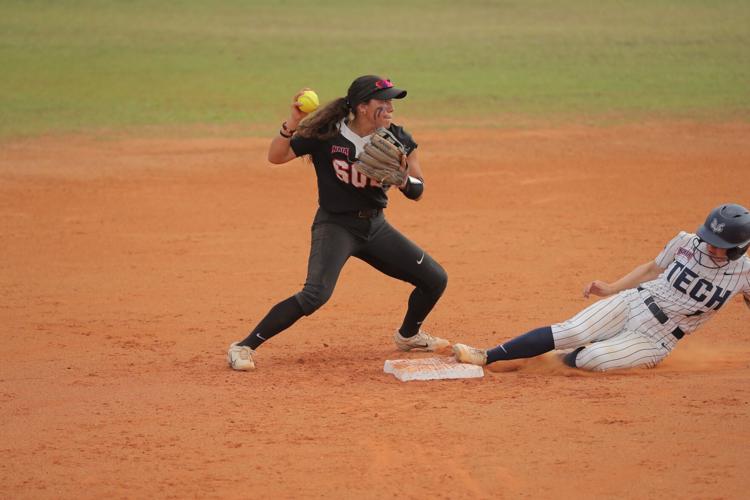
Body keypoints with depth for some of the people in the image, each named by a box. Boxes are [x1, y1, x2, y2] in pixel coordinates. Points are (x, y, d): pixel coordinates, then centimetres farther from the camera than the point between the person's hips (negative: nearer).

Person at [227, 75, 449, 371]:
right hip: (335, 225, -5)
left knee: (435, 280, 4)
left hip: (375, 225, 5)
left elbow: (417, 192, -1)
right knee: (316, 294, -29)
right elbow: (276, 157, -17)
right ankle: (244, 347, -18)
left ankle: (408, 335, 34)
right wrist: (293, 123, -32)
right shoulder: (326, 134, -16)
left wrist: (400, 177, -23)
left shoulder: (396, 139, -6)